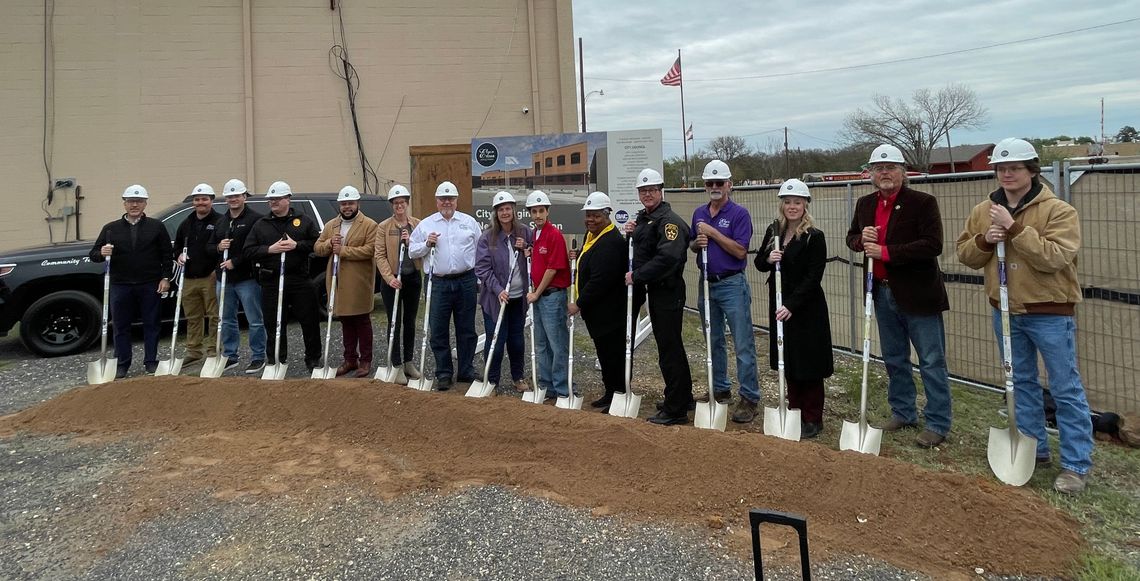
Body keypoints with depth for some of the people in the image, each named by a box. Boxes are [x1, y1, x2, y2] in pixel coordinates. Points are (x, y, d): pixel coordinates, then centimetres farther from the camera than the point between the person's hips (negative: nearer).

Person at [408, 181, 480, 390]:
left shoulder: (469, 222, 8)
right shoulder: (426, 224, 7)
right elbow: (412, 251, 9)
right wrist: (427, 244, -9)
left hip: (466, 281, 0)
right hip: (440, 283, 0)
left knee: (466, 329, 7)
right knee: (438, 330, 0)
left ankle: (466, 371, 18)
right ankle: (443, 373, 10)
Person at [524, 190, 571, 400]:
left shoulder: (554, 234, -12)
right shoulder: (533, 234, 13)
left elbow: (553, 268, -15)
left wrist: (537, 293, -9)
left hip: (553, 295, -9)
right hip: (537, 295, 9)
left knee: (558, 344, -3)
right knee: (541, 345, 14)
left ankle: (562, 390, 4)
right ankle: (546, 386, 25)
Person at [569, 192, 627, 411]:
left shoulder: (611, 242, -22)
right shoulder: (591, 235, 12)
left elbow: (600, 280, -26)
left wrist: (579, 304, -20)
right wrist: (578, 258, 10)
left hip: (609, 312, -11)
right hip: (595, 311, 11)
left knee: (613, 354, -1)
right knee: (604, 353, 19)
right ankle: (610, 393, 31)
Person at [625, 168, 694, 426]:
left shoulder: (669, 220, -15)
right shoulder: (643, 218, 15)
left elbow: (668, 257, -27)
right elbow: (639, 250, 23)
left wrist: (636, 276, -20)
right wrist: (631, 233, 3)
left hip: (668, 291, -10)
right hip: (654, 290, 10)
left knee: (669, 349, -5)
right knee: (670, 346, 18)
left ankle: (675, 410, 2)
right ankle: (684, 397, 32)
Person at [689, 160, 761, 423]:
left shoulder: (739, 213, -9)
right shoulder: (699, 213, 11)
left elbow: (740, 251, -17)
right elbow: (691, 246, 18)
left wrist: (713, 232, -18)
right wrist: (697, 243, -5)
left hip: (732, 285, -7)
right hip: (706, 284, 7)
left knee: (743, 345, -5)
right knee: (714, 342, 16)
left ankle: (749, 398, 0)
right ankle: (720, 390, 28)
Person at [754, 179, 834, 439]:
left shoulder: (814, 237, -12)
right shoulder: (773, 231, 6)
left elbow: (813, 278, -16)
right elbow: (759, 263, 12)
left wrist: (792, 305, -23)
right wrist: (768, 259, -11)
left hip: (807, 309, -6)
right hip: (779, 305, 6)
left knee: (808, 364, 2)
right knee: (788, 361, 14)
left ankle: (812, 419, 14)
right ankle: (795, 412, 27)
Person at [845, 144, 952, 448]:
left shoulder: (923, 202, -11)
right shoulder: (864, 204, 8)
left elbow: (933, 245, -20)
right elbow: (852, 237, 19)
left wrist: (886, 251, -23)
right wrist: (862, 239, -6)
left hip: (918, 294, -6)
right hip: (883, 293, 7)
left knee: (931, 361, 1)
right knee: (894, 359, 17)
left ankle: (937, 424, 10)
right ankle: (903, 412, 31)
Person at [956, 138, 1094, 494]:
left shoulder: (1058, 211, -12)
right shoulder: (983, 211, 4)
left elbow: (1053, 257, -24)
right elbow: (965, 254, 7)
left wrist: (1015, 228, -28)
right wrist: (984, 240, -13)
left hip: (1050, 313, -5)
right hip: (1006, 313, 6)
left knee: (1066, 389, 2)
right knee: (1021, 383, 16)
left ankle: (1077, 464, 10)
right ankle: (1033, 449, 29)